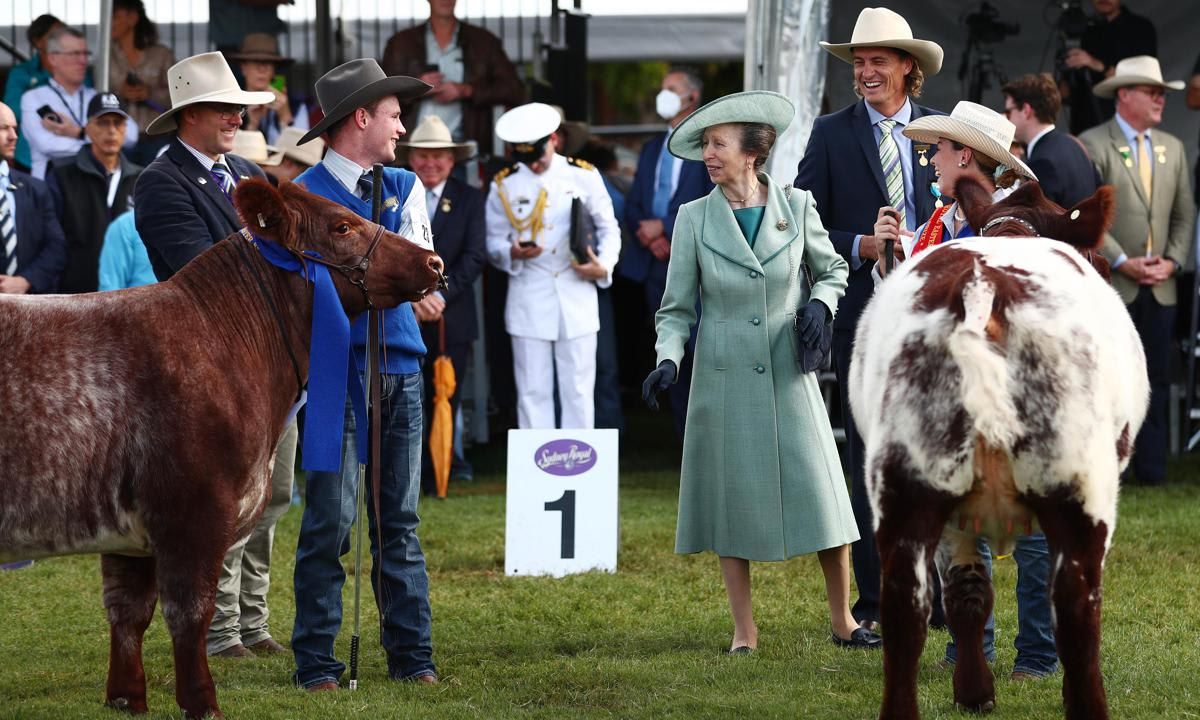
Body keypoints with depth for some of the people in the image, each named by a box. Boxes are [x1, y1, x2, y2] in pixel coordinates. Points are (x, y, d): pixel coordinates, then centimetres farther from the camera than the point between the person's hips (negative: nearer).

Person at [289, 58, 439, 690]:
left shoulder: (404, 187, 15)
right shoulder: (304, 195, -2)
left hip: (400, 368, 5)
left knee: (399, 519, 9)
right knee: (330, 520, -6)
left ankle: (411, 653, 12)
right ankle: (315, 661, -1)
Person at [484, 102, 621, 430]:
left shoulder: (583, 176, 5)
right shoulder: (504, 185, 6)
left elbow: (609, 229, 11)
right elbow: (493, 242, 9)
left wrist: (603, 266, -7)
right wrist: (511, 253, -14)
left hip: (576, 296, 0)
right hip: (529, 301, 0)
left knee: (579, 390, 1)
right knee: (533, 393, 0)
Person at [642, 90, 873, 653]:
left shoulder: (796, 206, 1)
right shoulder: (694, 218, 0)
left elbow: (833, 268, 16)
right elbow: (677, 309, 2)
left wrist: (820, 303, -4)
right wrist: (668, 359, -14)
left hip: (788, 374, 0)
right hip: (724, 376, 0)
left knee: (820, 495, -1)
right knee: (733, 501, 2)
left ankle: (843, 621, 12)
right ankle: (744, 634, 10)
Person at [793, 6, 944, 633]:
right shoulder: (832, 134, 5)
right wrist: (861, 247, -13)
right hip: (862, 316, -1)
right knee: (869, 457, 3)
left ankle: (939, 595, 9)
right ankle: (875, 601, 8)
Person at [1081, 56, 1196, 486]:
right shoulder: (1092, 145, -4)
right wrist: (1123, 262, -13)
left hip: (1160, 287, 5)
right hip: (1111, 284, -5)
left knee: (1156, 378, 4)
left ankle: (1150, 465, 8)